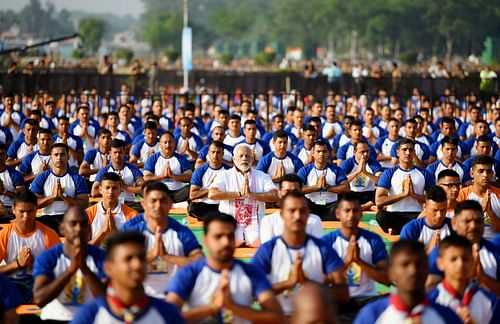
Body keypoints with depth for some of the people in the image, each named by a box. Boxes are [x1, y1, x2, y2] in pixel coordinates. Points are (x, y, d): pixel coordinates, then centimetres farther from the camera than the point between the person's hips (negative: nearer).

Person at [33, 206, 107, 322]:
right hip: (56, 319, -1)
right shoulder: (46, 258, -4)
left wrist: (84, 267, -25)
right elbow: (39, 300, -17)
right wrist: (71, 268, -25)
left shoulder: (100, 257, -2)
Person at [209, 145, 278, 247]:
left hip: (255, 225, 1)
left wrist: (251, 194, -12)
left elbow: (275, 196, -1)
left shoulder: (262, 176, 15)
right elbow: (212, 194, -7)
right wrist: (240, 194, -8)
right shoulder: (224, 176, 11)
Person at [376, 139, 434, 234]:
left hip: (416, 215, 0)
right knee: (381, 216, -35)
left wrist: (414, 195, -8)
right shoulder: (389, 173, 7)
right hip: (394, 214, 0)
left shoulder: (424, 174, 11)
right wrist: (403, 194, -10)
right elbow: (378, 201, -5)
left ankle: (397, 229, -14)